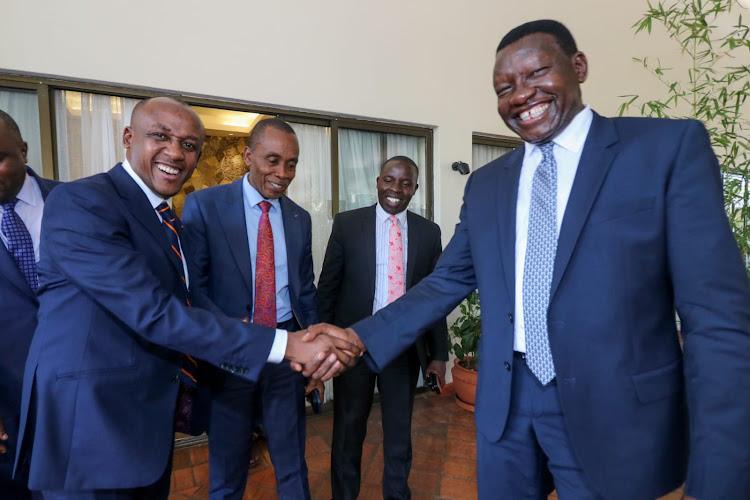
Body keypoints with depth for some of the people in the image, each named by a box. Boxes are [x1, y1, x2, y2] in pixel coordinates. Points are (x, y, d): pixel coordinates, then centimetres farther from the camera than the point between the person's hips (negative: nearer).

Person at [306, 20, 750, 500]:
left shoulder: (670, 146, -6)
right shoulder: (485, 183, 8)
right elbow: (446, 282, 7)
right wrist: (362, 337, -3)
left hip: (614, 410, -3)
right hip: (506, 401, 4)